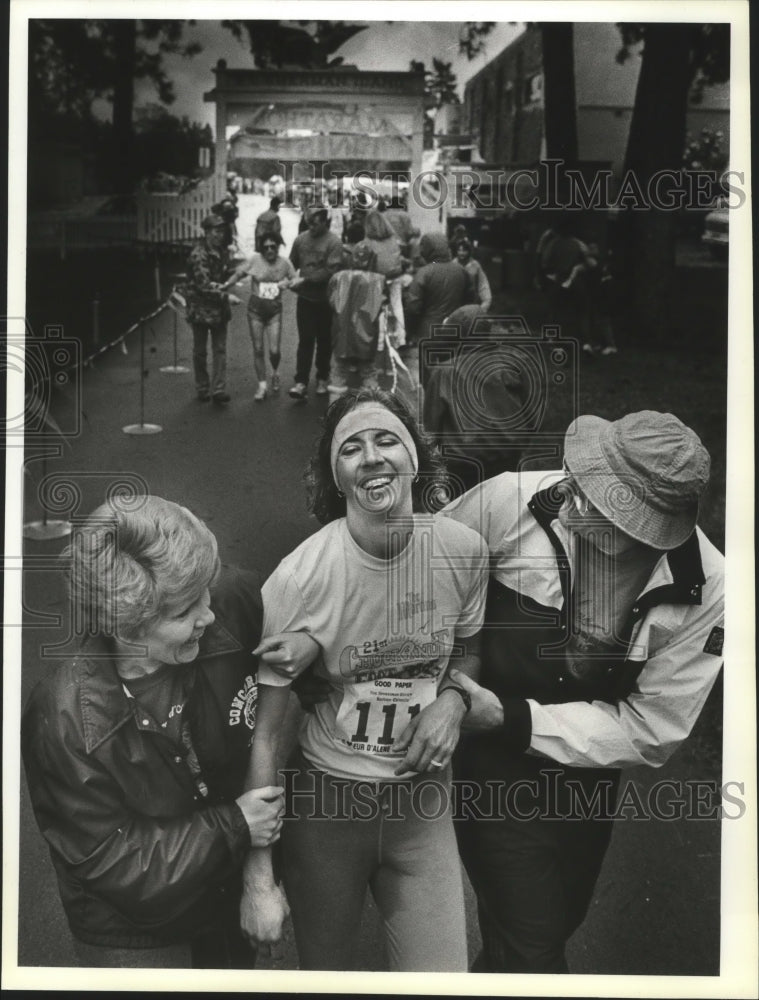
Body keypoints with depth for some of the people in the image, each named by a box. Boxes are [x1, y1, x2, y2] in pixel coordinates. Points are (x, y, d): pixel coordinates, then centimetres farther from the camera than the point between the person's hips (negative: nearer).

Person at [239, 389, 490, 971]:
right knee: (324, 971, 17)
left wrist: (454, 697, -11)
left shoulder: (465, 551, -10)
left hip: (422, 797, 2)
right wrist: (258, 878, -12)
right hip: (325, 795, -2)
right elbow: (262, 732, -13)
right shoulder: (299, 579, -20)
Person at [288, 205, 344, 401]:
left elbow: (331, 271, -19)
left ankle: (322, 379, 26)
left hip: (325, 300, -2)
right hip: (305, 298, 2)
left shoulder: (333, 243, -11)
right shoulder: (301, 239, 2)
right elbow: (292, 264, 13)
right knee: (305, 340, -3)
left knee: (324, 341, 11)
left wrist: (305, 279, -21)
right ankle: (301, 382, -4)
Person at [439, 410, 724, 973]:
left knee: (558, 921, 27)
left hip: (591, 779, 3)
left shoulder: (705, 590, -22)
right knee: (531, 951, 0)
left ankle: (496, 972, 57)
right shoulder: (514, 501, -27)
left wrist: (511, 719, -22)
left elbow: (648, 733, -16)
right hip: (501, 775, -3)